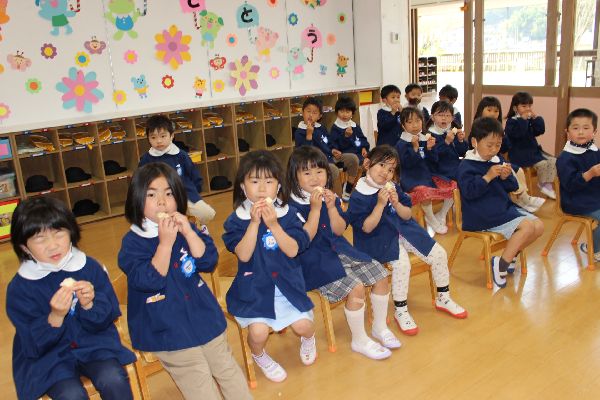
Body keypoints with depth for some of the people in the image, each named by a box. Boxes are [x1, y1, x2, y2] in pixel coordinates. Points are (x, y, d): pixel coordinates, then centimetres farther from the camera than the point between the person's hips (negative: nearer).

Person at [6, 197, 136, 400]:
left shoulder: (90, 267, -5)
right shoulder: (19, 288, -9)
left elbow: (105, 319, -1)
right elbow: (34, 345, -10)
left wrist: (89, 305, -22)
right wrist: (55, 317, -28)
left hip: (93, 345, 2)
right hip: (47, 355, -1)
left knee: (114, 380, -25)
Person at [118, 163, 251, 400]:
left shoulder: (185, 228, 4)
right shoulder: (132, 242, -9)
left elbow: (208, 263, -5)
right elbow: (149, 281, -20)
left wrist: (188, 232, -16)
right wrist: (165, 242, -26)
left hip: (203, 315, 4)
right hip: (167, 328, -4)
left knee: (227, 368, 12)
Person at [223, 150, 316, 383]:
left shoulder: (288, 214, -4)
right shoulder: (237, 219, -7)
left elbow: (293, 250, -13)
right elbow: (243, 255, -17)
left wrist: (273, 224, -24)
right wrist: (254, 223, -25)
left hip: (287, 283, 2)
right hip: (254, 287, -1)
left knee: (303, 325, -10)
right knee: (258, 331, -19)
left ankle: (308, 339, 31)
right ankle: (259, 357, 20)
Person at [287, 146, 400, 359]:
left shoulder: (331, 197, 6)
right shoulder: (293, 205, -14)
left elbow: (339, 231, 2)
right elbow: (305, 239, -21)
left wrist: (332, 206, -13)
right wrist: (315, 208, -26)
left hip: (339, 251, 7)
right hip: (314, 260, -7)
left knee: (380, 273, 0)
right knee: (355, 286, -24)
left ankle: (380, 327, 20)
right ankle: (359, 340, -2)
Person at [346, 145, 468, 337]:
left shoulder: (393, 188, 5)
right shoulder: (359, 195, -13)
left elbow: (407, 216, 6)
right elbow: (366, 228, -18)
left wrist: (396, 203, -15)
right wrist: (380, 204, -26)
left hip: (404, 230, 7)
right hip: (380, 238, -7)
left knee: (438, 254, 0)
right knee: (401, 263, -33)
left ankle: (443, 298, 23)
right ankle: (400, 311, -11)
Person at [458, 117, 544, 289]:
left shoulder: (499, 160, 11)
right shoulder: (467, 165, -9)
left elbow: (512, 187, 13)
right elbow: (469, 192, -21)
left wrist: (507, 177, -8)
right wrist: (488, 176, -25)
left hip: (505, 207, 8)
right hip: (484, 216, -8)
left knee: (539, 226, -1)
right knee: (527, 227, -21)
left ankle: (511, 254, 16)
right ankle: (500, 264, -10)